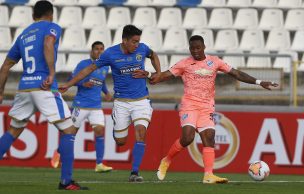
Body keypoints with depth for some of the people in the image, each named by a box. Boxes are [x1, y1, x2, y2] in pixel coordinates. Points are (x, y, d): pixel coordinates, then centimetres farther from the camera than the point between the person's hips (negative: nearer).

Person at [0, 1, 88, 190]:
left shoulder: (23, 35, 22)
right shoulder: (52, 27, 4)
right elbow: (48, 44, -20)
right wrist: (52, 73, -24)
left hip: (24, 87, 6)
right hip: (45, 88, -6)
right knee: (68, 131, 0)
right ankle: (66, 181, -7)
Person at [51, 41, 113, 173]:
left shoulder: (105, 67, 13)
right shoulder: (84, 64, -5)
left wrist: (106, 92, 15)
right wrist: (83, 84, -23)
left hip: (96, 106, 4)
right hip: (81, 105, -4)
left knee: (100, 131, -12)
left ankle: (99, 164, -10)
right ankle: (58, 152, 30)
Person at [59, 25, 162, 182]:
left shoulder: (142, 49, -2)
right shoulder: (111, 54, -9)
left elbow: (153, 55, 23)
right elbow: (89, 69, -2)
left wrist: (158, 73, 7)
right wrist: (68, 85, -3)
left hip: (141, 101, 1)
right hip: (121, 102, -1)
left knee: (140, 132, -19)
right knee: (120, 141, 2)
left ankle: (134, 172, -15)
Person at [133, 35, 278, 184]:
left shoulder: (214, 62, 8)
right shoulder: (185, 64, 2)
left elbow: (236, 74, 9)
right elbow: (166, 75, -3)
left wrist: (258, 82, 4)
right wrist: (148, 76, -21)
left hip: (207, 107, 3)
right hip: (189, 105, -3)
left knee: (209, 138, -9)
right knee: (187, 137, -19)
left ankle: (209, 175, -13)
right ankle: (167, 161, 3)